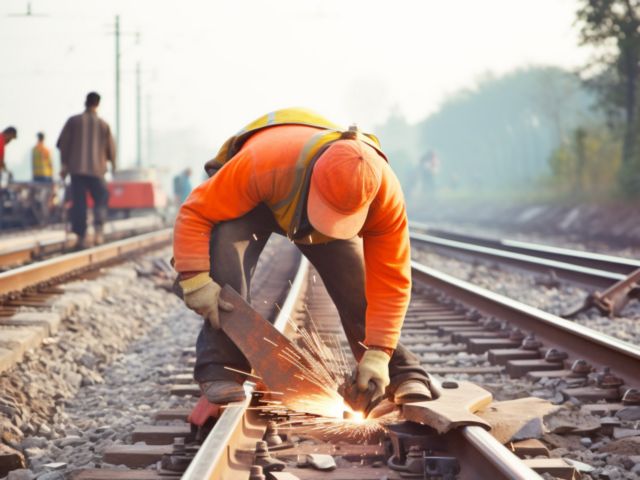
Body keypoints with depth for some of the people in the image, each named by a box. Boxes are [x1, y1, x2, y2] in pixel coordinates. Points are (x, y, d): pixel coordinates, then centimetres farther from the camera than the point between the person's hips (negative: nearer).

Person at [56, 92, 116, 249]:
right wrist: (112, 163, 23)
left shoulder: (73, 121, 0)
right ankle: (97, 231, -7)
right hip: (96, 169, -1)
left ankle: (80, 237, 1)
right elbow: (111, 148, 4)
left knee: (78, 203, 4)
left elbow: (63, 143, -1)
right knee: (100, 200, 11)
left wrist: (64, 165, 6)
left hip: (76, 167, 1)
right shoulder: (103, 124, 0)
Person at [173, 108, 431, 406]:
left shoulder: (386, 193, -37)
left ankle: (402, 375, 8)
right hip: (252, 203, -2)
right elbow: (195, 213, -36)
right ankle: (221, 369, -19)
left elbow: (390, 280, -28)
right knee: (228, 264, -29)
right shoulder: (264, 164, -47)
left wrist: (377, 354, -30)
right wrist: (195, 279, -44)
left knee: (359, 285, -10)